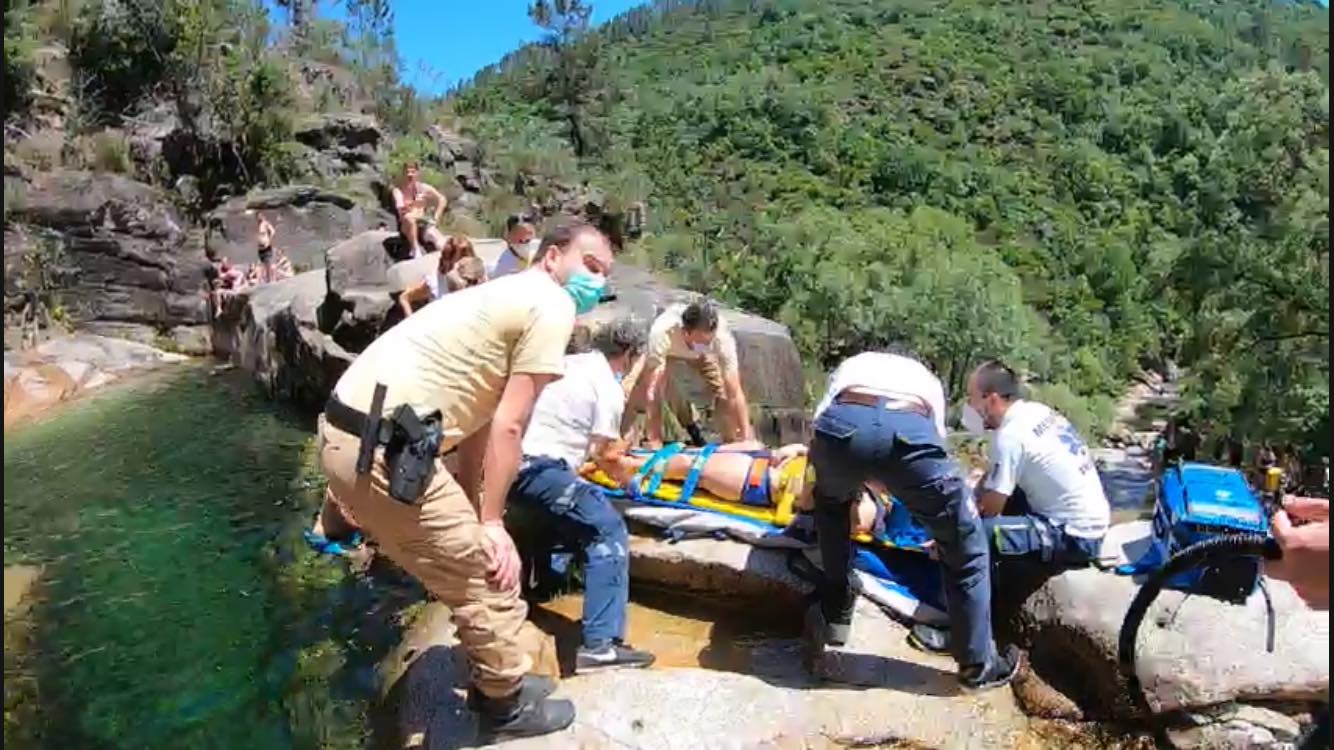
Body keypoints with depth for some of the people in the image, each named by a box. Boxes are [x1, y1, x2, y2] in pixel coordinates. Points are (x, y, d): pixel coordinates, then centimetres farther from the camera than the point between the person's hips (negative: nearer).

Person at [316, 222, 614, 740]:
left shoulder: (511, 296, 21)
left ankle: (493, 681, 40)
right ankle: (507, 706, 27)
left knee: (469, 561, 24)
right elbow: (507, 427, -11)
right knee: (490, 577, 5)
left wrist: (474, 514, 19)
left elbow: (476, 418, 20)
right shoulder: (552, 305, -8)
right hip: (383, 451, -10)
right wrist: (490, 523, -3)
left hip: (351, 434, 10)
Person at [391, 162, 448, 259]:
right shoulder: (398, 190, -4)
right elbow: (400, 209, -19)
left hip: (423, 223, 2)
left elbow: (442, 200, 5)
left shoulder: (423, 187, 3)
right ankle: (415, 250, -35)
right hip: (406, 226, -1)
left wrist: (436, 217, -5)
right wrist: (413, 204, -35)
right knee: (409, 217, -37)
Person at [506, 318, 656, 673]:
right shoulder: (610, 389, -2)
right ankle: (600, 646, -15)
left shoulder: (570, 363, 20)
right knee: (608, 532, -8)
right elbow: (600, 451, 0)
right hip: (539, 467, -9)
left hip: (512, 459, 9)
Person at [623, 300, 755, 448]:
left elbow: (735, 393, -35)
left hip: (705, 356, 1)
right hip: (669, 354, -1)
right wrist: (655, 439, -41)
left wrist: (746, 435, -37)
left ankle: (733, 445, 5)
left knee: (726, 391, -19)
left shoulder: (722, 336, -39)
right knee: (632, 390, -20)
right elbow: (653, 390, -42)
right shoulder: (662, 332, -44)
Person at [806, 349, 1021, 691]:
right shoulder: (927, 380, 45)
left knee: (831, 505, 38)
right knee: (965, 545, 22)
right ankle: (978, 665, 33)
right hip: (911, 427, 0)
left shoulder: (851, 365, 44)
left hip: (844, 423, 1)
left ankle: (836, 613, 42)